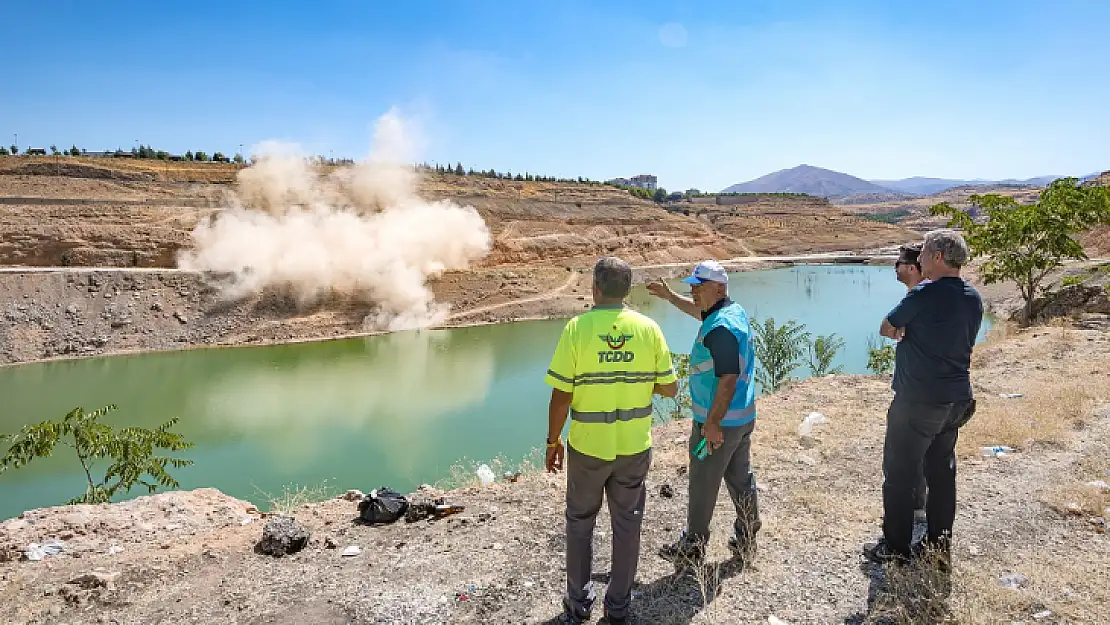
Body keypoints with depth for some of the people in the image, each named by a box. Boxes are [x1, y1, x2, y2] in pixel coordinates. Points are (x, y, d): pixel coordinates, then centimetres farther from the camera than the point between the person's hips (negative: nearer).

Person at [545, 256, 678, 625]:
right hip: (634, 446, 2)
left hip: (588, 446, -2)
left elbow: (561, 396, -14)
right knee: (627, 524, 17)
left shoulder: (577, 328, -14)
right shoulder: (649, 329, -7)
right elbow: (670, 388, -1)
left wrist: (553, 442, 0)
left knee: (580, 522, 18)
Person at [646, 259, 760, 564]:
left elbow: (728, 379, -29)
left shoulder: (720, 328, -25)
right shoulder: (735, 310, 6)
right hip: (744, 416, 10)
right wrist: (669, 296, 31)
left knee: (703, 484, 6)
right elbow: (699, 311, 28)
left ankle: (693, 546, 21)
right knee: (741, 478, 19)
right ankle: (747, 539, 32)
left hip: (720, 421, -10)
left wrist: (713, 423, -26)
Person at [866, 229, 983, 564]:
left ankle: (896, 547, 14)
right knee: (942, 471, 18)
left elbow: (886, 329, -6)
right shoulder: (974, 299, 5)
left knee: (899, 473, 5)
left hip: (917, 402, -7)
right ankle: (939, 543, 29)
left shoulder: (923, 295, -18)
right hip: (957, 399, 8)